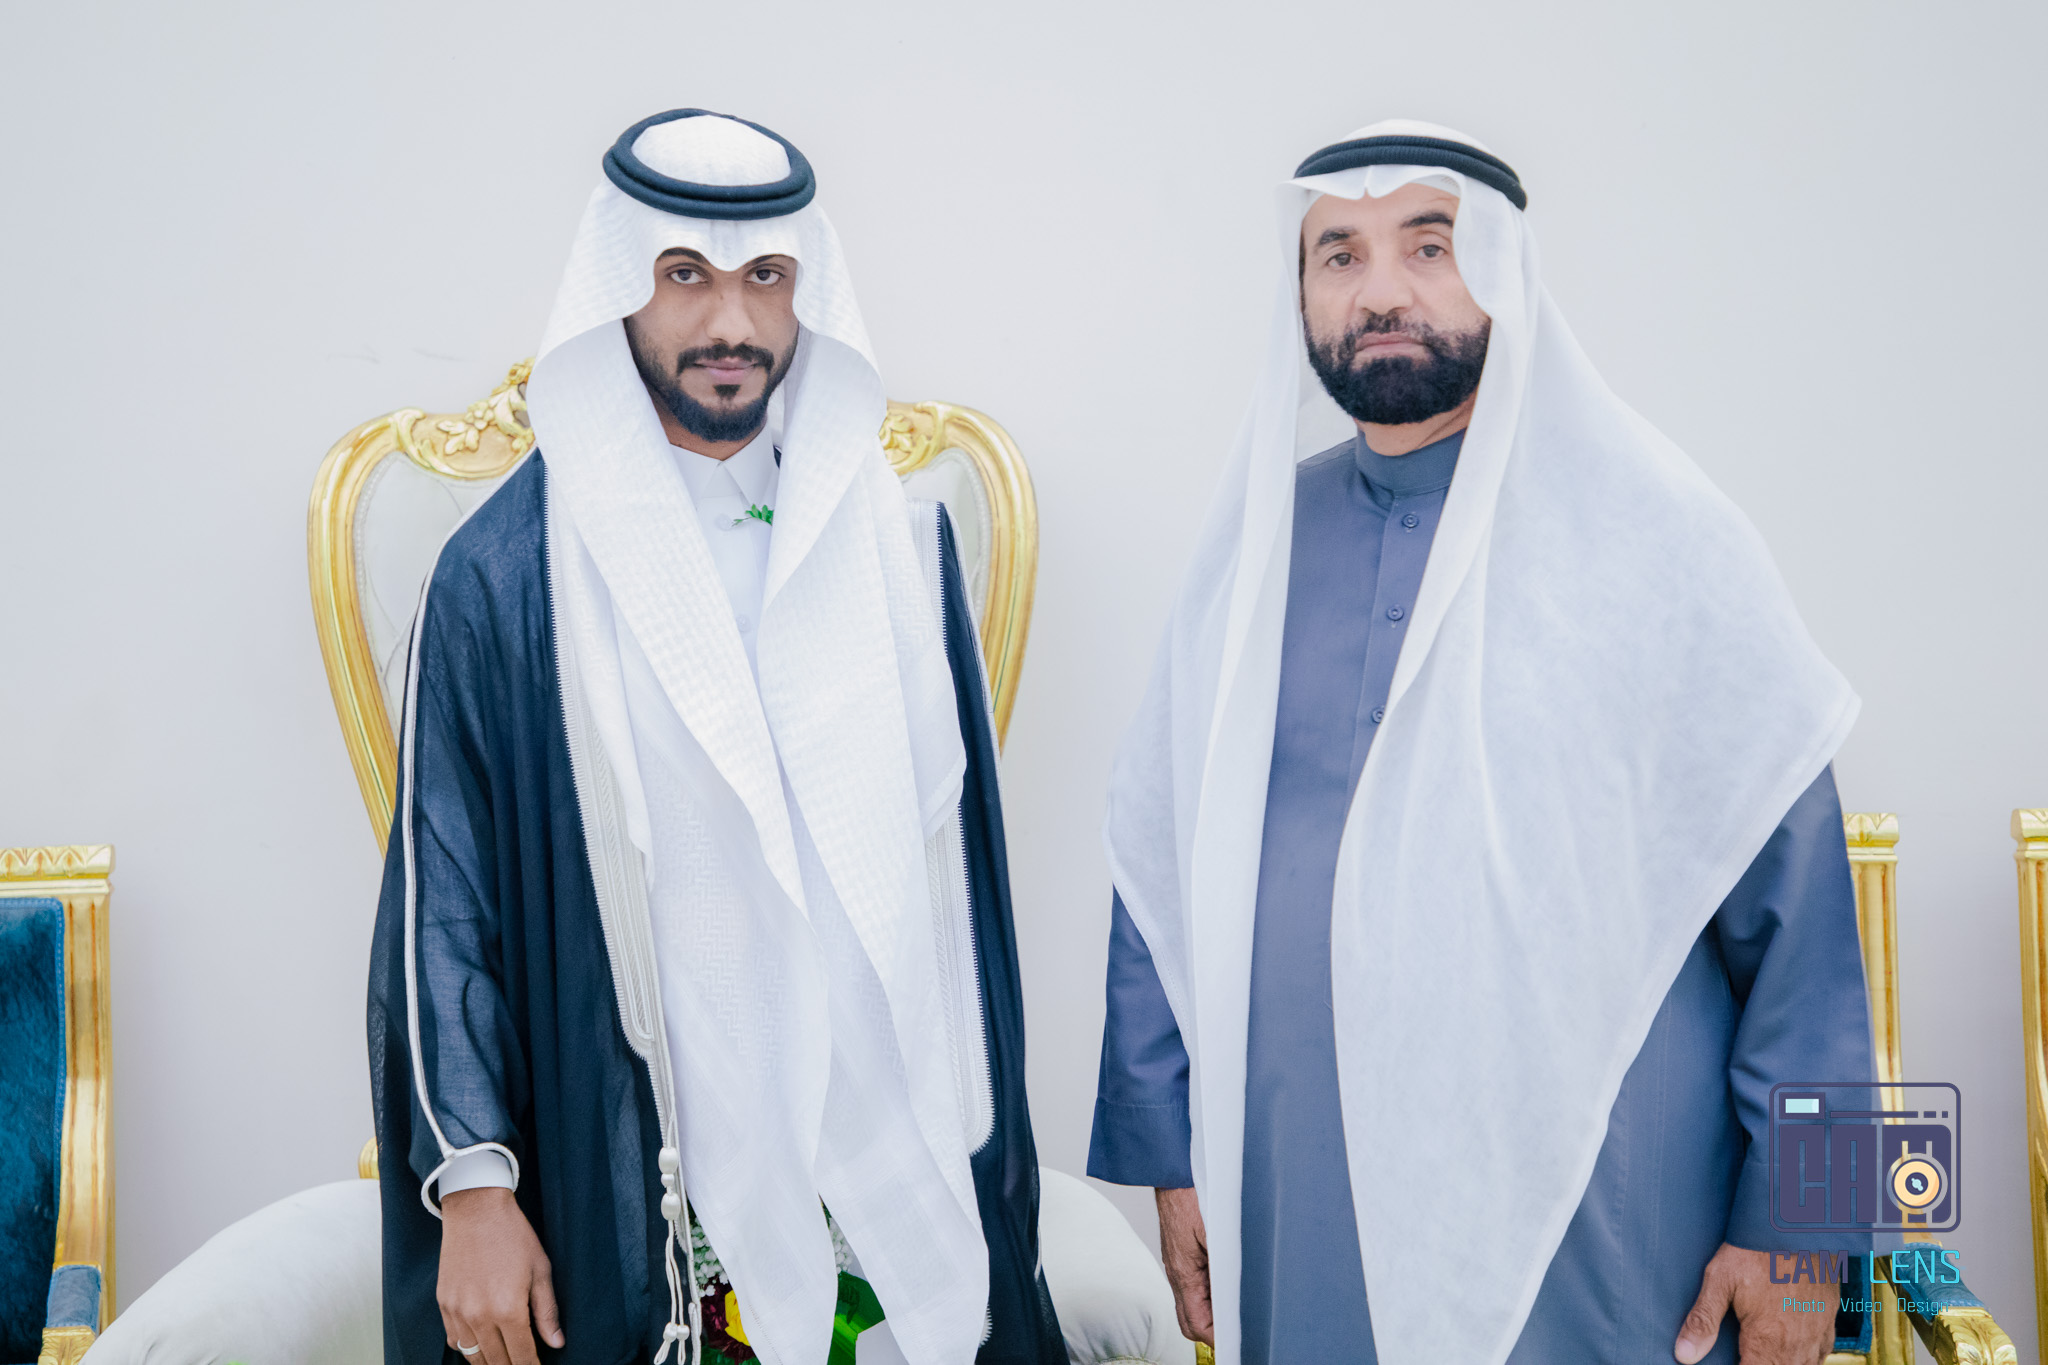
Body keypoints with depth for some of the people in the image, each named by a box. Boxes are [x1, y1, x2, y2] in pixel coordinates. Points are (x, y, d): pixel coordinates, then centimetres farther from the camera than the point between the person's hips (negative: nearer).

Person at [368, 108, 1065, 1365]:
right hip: (635, 1203, -2)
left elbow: (958, 861, 9)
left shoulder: (898, 542, 5)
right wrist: (472, 1183, -9)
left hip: (891, 1174, 3)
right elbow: (441, 901, -4)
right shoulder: (507, 575, -5)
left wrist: (986, 1142, 9)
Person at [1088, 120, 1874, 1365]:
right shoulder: (1253, 548, 5)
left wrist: (1792, 1221, -7)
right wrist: (1175, 1158, 6)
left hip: (1594, 1232, -3)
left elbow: (1796, 900, -5)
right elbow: (1163, 868, 8)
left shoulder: (1654, 533, -5)